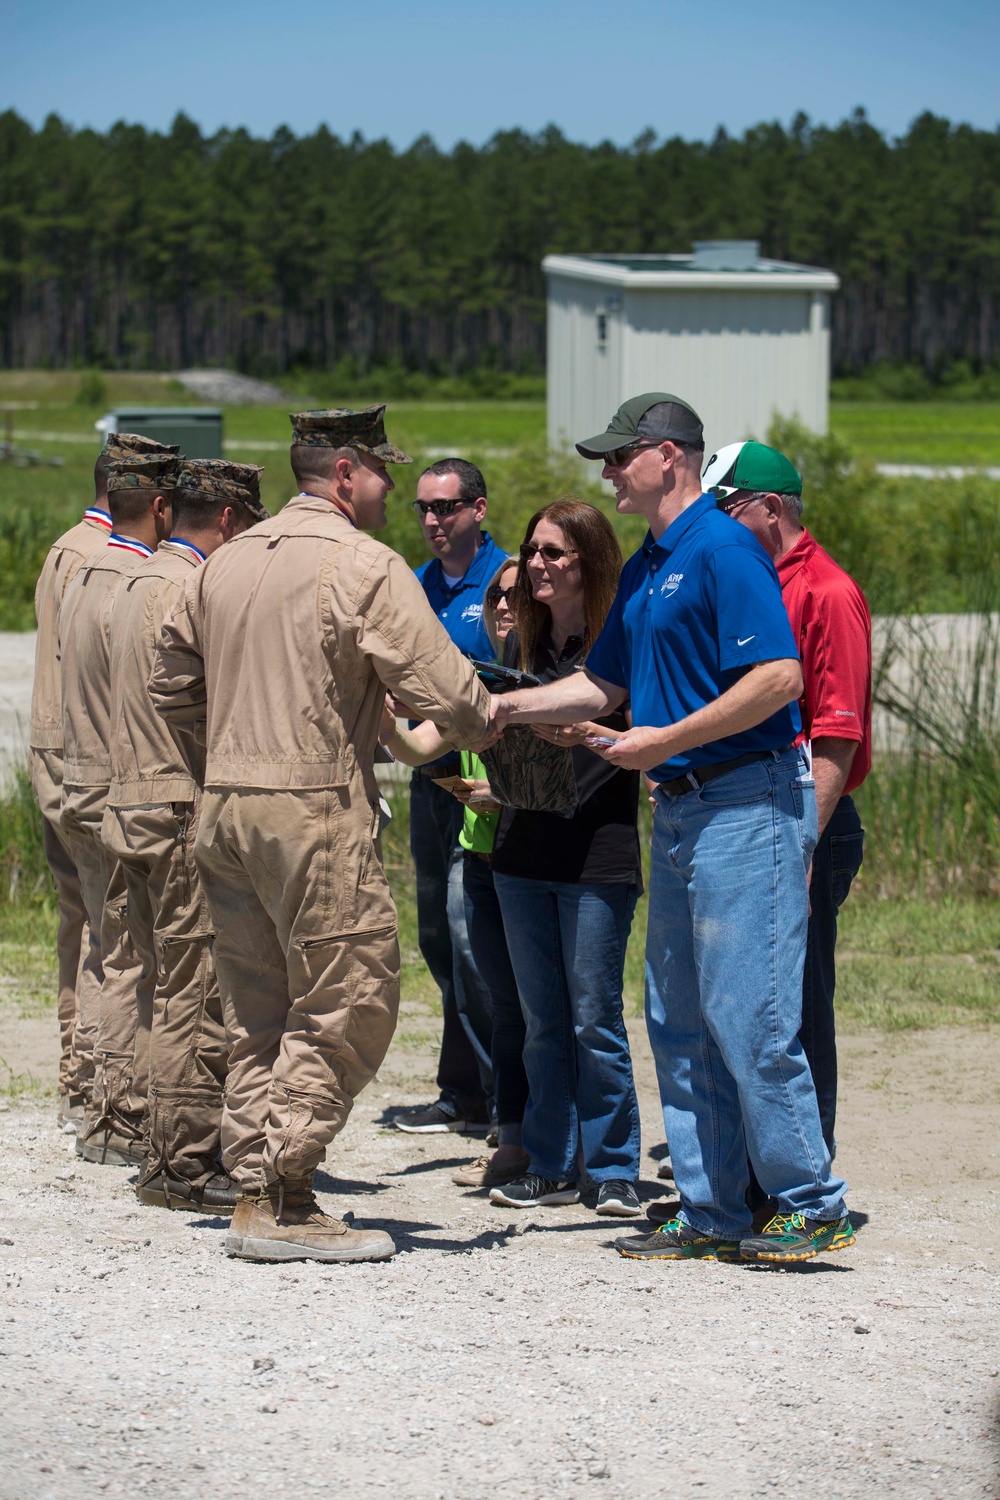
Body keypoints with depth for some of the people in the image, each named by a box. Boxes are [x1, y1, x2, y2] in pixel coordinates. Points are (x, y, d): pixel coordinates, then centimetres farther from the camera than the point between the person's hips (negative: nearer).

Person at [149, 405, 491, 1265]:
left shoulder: (225, 562, 13)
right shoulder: (365, 567, -10)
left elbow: (171, 690, 19)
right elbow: (445, 690, -13)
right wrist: (487, 720, 7)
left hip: (226, 807, 8)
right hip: (317, 813, -8)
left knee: (257, 1015, 13)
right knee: (348, 1007, -2)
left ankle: (254, 1193, 13)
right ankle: (284, 1200, -5)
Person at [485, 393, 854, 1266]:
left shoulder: (723, 551, -12)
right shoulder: (645, 569, 18)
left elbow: (778, 678, -21)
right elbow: (606, 685, 27)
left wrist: (666, 741, -18)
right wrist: (509, 708, 15)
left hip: (747, 804, -10)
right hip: (682, 813, 10)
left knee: (747, 1014, -11)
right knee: (678, 1021, 9)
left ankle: (812, 1206, -5)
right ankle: (712, 1216, 13)